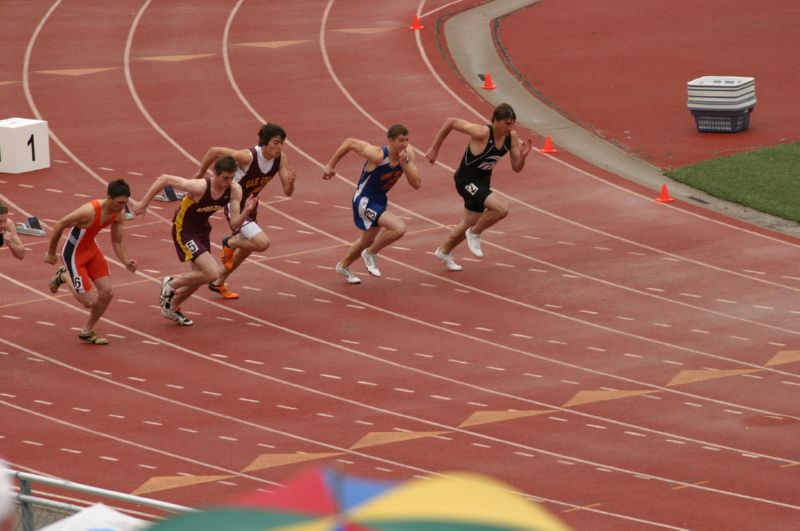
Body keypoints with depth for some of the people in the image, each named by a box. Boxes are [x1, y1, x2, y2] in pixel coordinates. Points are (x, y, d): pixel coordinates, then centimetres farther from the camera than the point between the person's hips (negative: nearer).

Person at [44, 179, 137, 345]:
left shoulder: (119, 214, -12)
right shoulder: (90, 211, -35)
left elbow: (117, 241, 3)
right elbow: (59, 225, -23)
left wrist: (126, 262, -16)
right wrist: (51, 253, -10)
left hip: (91, 248, 7)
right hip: (73, 254, -7)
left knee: (107, 294, 3)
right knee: (91, 302, -6)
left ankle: (86, 332, 26)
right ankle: (64, 276, 21)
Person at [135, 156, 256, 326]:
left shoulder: (234, 190, -17)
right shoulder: (199, 187, -34)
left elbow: (235, 224, -13)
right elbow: (164, 179, -27)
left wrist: (246, 211, -34)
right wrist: (144, 204, -22)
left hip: (203, 229, 7)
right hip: (184, 231, -7)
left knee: (200, 277, 18)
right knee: (213, 273, -18)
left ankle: (171, 308, 42)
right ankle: (171, 283, 5)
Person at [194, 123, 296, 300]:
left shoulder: (280, 159, -13)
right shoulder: (248, 156, -32)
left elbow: (288, 192, -11)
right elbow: (214, 151, -22)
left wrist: (290, 181, -34)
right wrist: (200, 175, -9)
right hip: (235, 207, -8)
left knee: (246, 248, 24)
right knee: (262, 243, -22)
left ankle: (218, 283, 45)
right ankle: (230, 243, 8)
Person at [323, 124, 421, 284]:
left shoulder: (408, 154, -13)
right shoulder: (377, 155, -31)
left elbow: (417, 184, -16)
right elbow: (349, 142, -20)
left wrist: (404, 164, -30)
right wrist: (331, 166, -12)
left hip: (379, 200, 8)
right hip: (365, 200, -8)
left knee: (368, 240, 28)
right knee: (399, 228, -25)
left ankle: (343, 266, 54)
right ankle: (371, 253, -1)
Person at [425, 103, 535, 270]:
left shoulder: (512, 137, -8)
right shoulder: (482, 133, -29)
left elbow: (516, 168, -1)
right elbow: (450, 122, -21)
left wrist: (523, 155, -23)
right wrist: (434, 149, -16)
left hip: (482, 183, 8)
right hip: (466, 181, -8)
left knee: (470, 224, 24)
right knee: (502, 208, -26)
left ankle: (444, 251, 49)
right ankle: (475, 234, 0)